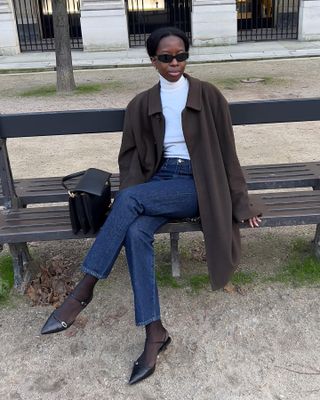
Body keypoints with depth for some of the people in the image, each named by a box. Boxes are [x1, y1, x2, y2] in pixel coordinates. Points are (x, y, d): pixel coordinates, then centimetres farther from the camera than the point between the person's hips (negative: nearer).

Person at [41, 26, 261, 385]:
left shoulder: (208, 96, 0)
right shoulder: (142, 104, 9)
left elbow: (225, 152, 2)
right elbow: (132, 155, 9)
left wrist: (241, 203, 2)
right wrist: (128, 203, -9)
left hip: (196, 185, -3)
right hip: (159, 180, 4)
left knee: (129, 198, -30)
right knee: (135, 232, -29)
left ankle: (83, 290, -21)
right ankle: (154, 332, -23)